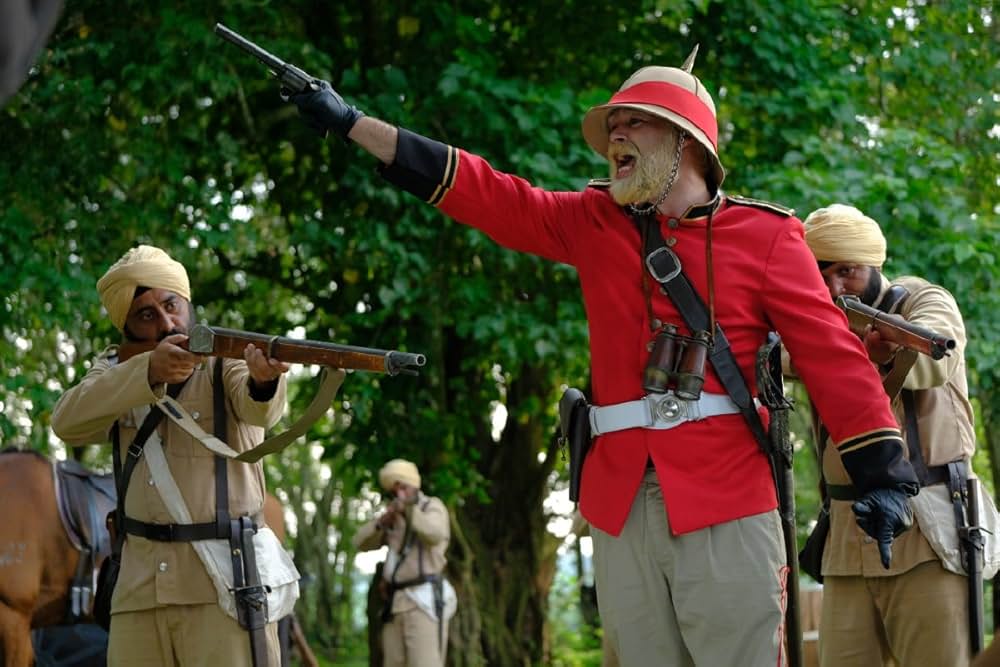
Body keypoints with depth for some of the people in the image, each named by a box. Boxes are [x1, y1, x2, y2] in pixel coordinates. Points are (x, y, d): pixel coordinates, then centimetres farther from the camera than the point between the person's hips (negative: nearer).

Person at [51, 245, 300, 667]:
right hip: (139, 586, 4)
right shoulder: (115, 370, 10)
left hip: (224, 584, -4)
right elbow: (68, 422, -11)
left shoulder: (227, 359, 0)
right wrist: (148, 372, -27)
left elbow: (257, 409, -23)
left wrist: (263, 379, -48)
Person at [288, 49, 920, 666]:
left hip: (725, 504, -4)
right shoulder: (593, 223, 14)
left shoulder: (766, 234, 2)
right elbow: (485, 194, 12)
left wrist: (884, 474, -10)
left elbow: (831, 355, -1)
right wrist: (349, 122, 8)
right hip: (620, 504, 4)